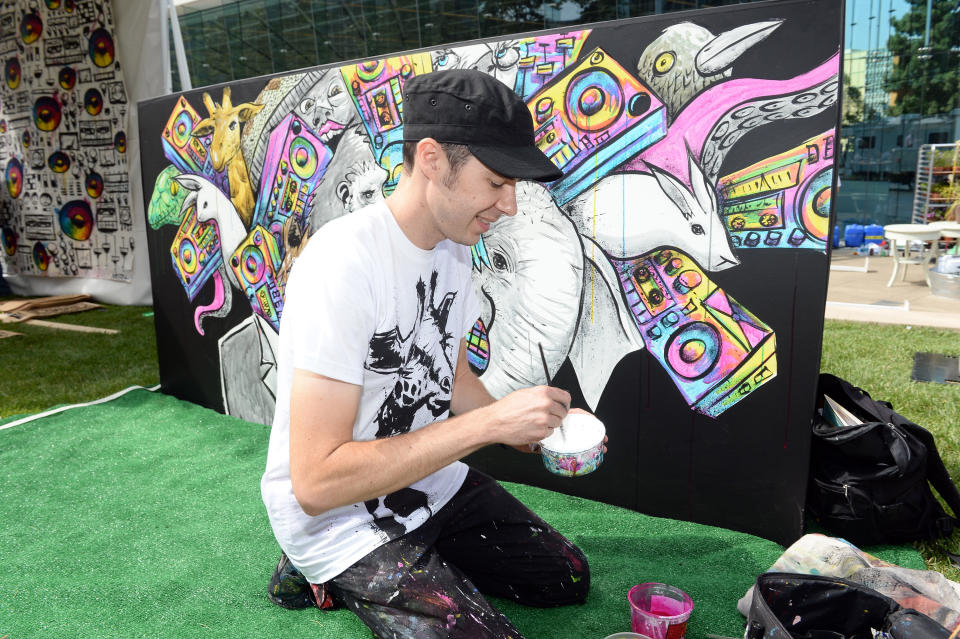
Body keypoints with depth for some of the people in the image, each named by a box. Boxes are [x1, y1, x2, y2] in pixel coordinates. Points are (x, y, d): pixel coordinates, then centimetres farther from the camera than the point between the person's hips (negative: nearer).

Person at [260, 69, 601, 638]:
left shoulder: (455, 249, -2)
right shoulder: (343, 264, -29)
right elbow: (317, 482, -31)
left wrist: (530, 428, -7)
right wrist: (489, 423, -32)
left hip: (432, 481, 8)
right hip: (339, 514, -8)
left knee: (568, 579, 14)